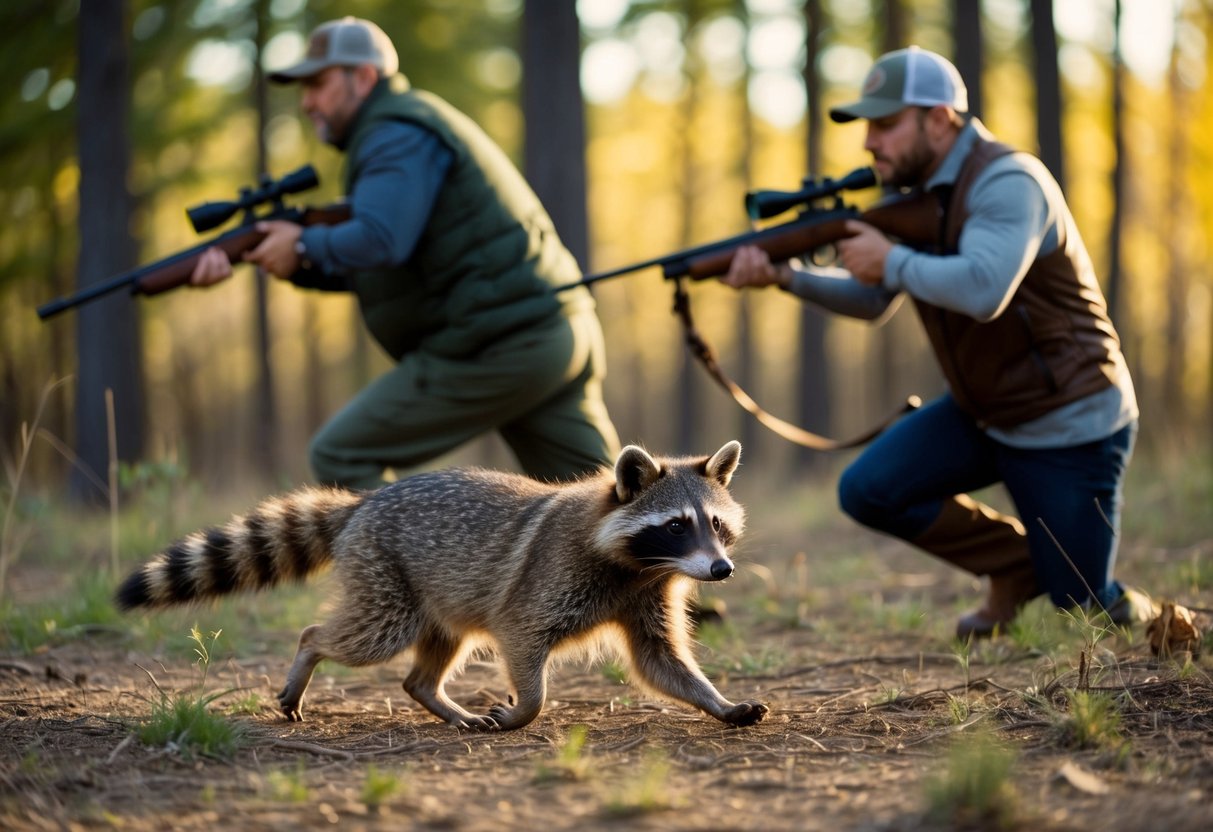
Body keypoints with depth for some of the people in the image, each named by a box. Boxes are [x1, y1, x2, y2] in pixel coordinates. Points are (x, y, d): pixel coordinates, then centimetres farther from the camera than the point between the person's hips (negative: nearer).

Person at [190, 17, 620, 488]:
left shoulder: (397, 136, -7)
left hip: (494, 351, -10)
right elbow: (354, 271, 21)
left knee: (341, 456, -1)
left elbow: (379, 242, -25)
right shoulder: (408, 125, 25)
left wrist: (304, 246, -7)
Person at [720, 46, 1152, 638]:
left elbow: (981, 290, -39)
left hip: (1072, 428, -8)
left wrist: (891, 260, -25)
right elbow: (871, 301, 7)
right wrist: (783, 274, -9)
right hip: (984, 415, 8)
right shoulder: (914, 194, 4)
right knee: (868, 491, -10)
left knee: (1081, 614, -5)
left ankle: (1136, 609, 32)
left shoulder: (1006, 182, -23)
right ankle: (1016, 565, 9)